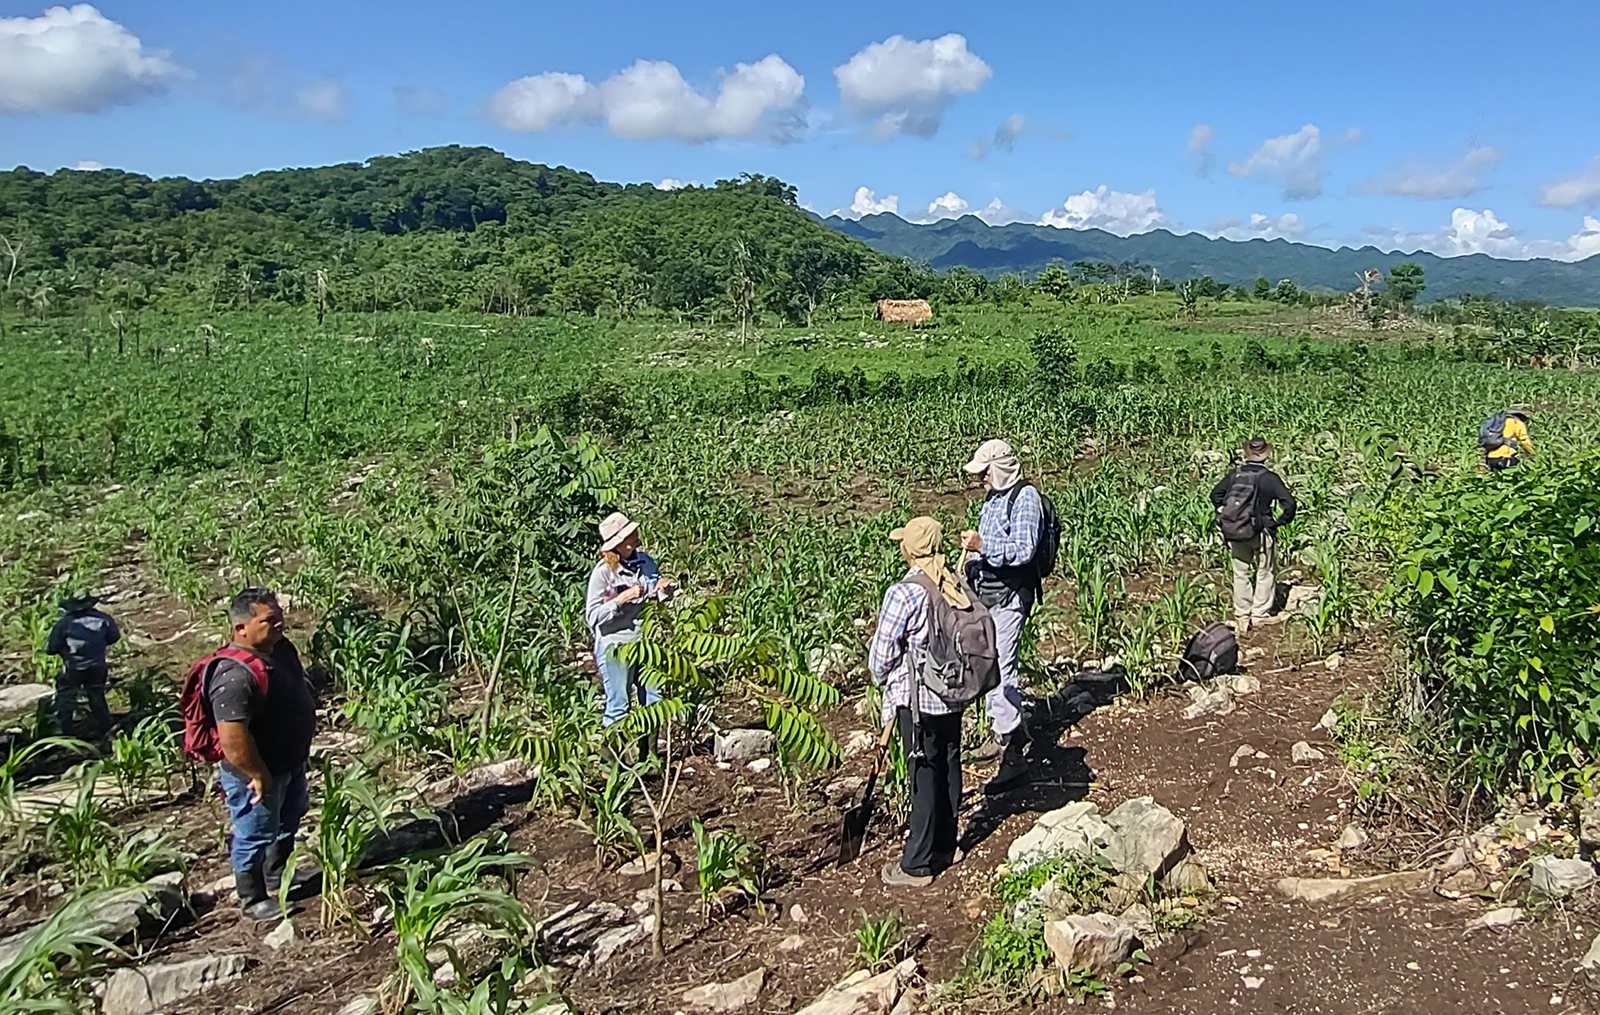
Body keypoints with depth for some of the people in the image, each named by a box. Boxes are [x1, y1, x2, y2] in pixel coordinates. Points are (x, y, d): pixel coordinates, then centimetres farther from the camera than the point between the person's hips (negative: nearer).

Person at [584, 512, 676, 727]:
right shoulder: (603, 572, -13)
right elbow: (592, 616, -15)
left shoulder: (645, 562, 3)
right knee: (619, 708, 1)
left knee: (654, 703, 13)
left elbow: (656, 600, 16)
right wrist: (621, 599, -24)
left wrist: (663, 589, -6)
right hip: (615, 646, -6)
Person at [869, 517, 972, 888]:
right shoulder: (960, 587, -1)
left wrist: (883, 681, 5)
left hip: (917, 699, -6)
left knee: (925, 778, 2)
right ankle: (945, 846, 34)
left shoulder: (904, 593, -20)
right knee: (950, 769, 18)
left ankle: (917, 865, 15)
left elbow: (881, 653, -14)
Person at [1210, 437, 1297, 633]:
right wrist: (1279, 522, -4)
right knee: (1265, 573, 14)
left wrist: (1226, 516, 12)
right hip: (1260, 533, -3)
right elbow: (1289, 503, -19)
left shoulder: (1234, 474, -3)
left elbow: (1215, 494, 5)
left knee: (1241, 573, 15)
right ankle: (1260, 614, 18)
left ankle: (1242, 617, 19)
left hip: (1233, 532, 3)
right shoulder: (1269, 478, -13)